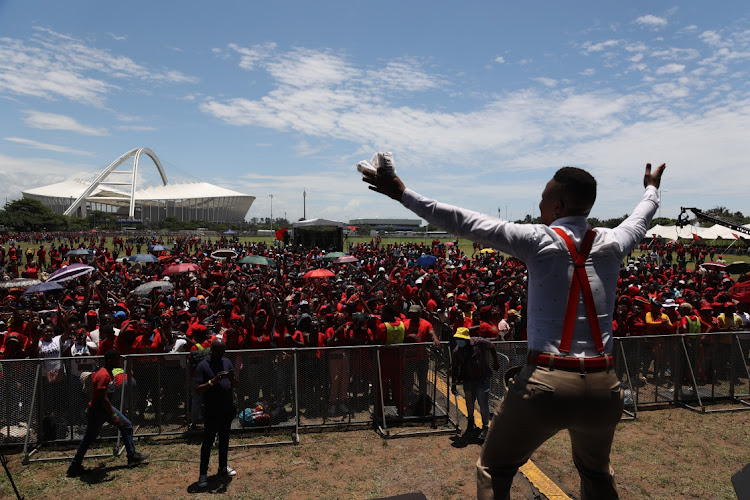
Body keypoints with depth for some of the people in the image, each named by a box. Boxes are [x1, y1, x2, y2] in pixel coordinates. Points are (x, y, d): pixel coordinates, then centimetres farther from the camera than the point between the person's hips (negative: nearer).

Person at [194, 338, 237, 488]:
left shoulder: (227, 362, 5)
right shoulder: (203, 366, -10)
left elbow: (235, 385, 8)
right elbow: (198, 389, -15)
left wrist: (232, 378, -14)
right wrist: (214, 381, -26)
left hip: (227, 410, 5)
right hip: (212, 412, -5)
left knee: (224, 440, 16)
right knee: (208, 442, 2)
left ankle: (223, 468, 30)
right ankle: (203, 474, 12)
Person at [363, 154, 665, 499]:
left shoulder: (539, 240, -7)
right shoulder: (612, 244, 6)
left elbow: (465, 223, -9)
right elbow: (640, 219, 30)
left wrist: (404, 195, -2)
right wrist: (652, 189, 53)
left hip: (546, 383, -5)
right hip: (602, 386, 6)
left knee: (493, 471, 16)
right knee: (596, 472, 33)